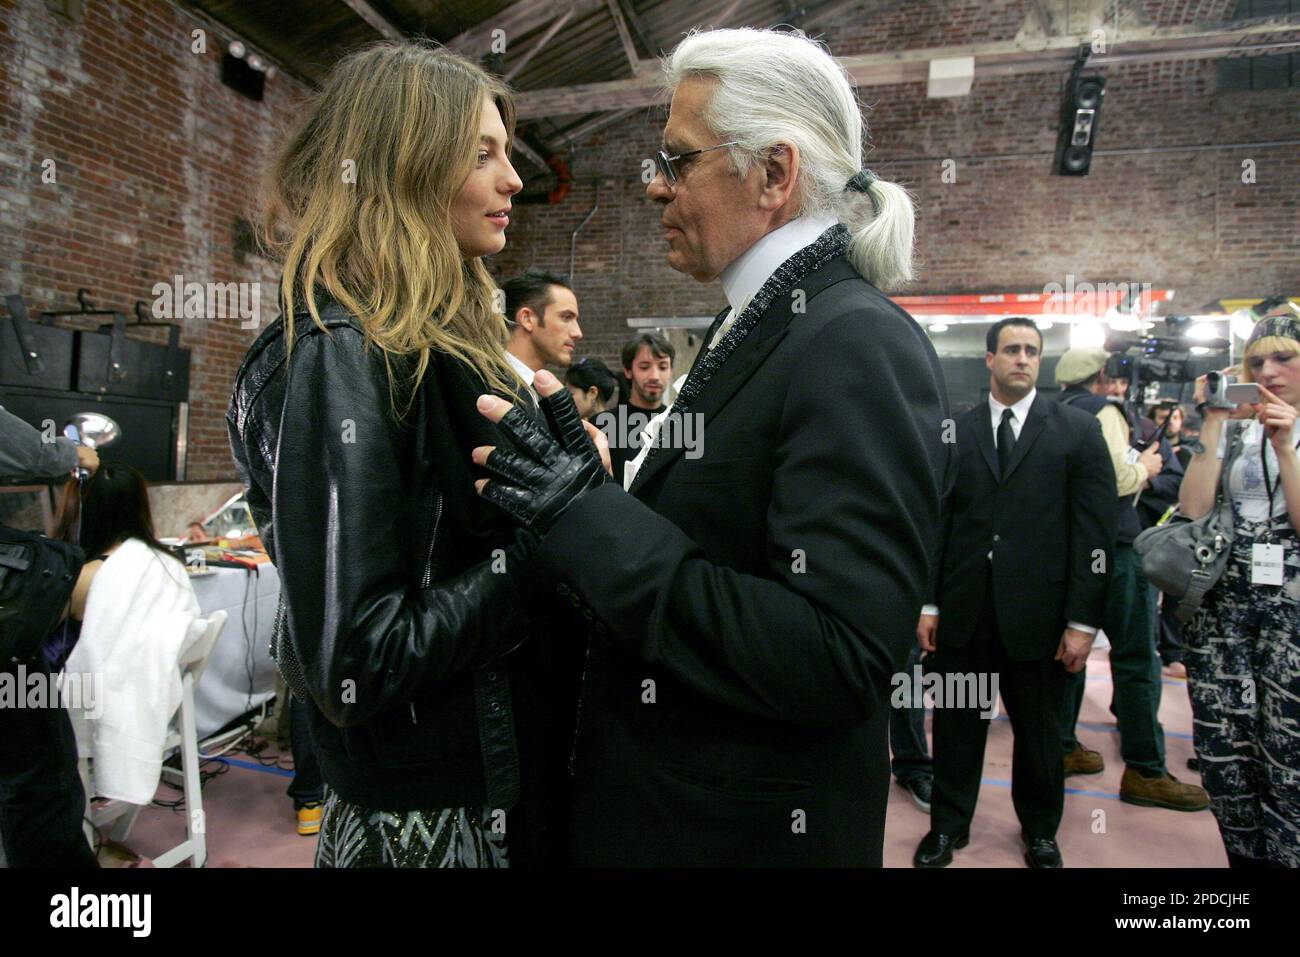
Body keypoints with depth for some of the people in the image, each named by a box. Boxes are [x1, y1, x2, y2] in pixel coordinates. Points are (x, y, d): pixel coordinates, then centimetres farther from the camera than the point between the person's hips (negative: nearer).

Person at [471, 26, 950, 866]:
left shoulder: (859, 349, -22)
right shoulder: (761, 329, 7)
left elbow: (841, 661, -28)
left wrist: (596, 523, -28)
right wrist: (587, 505, -4)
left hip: (747, 829, -8)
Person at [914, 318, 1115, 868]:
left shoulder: (1077, 430, 1)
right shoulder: (955, 432, 6)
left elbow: (1095, 530, -3)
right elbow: (938, 522, 5)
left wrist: (1083, 620, -8)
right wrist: (928, 603, 2)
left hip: (1036, 613, -1)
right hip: (963, 612, 1)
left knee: (1039, 729, 14)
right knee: (956, 724, 11)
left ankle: (1039, 830, 36)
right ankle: (949, 824, 30)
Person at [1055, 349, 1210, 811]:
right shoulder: (1103, 409, -8)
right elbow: (1119, 479, -19)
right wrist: (1146, 466, 1)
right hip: (1108, 546, -8)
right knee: (1135, 657, -1)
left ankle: (1062, 749, 21)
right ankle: (1144, 771, 4)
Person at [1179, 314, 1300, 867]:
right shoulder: (1232, 430, 10)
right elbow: (1193, 512, -4)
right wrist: (1211, 427, -6)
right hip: (1221, 601, 2)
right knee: (1222, 755, 3)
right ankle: (1245, 857, 22)